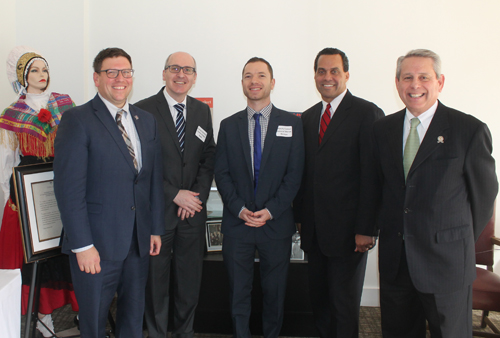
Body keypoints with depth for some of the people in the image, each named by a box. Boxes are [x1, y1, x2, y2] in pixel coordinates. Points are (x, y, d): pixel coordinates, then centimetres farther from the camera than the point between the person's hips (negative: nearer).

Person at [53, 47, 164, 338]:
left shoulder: (147, 121, 10)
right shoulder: (77, 120, -8)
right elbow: (69, 188, -13)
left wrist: (156, 228, 8)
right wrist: (82, 245, -16)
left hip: (140, 241, 5)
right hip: (98, 243, -5)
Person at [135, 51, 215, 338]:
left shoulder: (203, 111, 9)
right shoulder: (144, 110, -7)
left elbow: (208, 158, 10)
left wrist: (197, 195, -4)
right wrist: (175, 195, -12)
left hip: (193, 209, 4)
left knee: (191, 278, 13)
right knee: (156, 278, 9)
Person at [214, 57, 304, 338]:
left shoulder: (292, 124, 2)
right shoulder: (228, 125, 7)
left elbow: (295, 174, -4)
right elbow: (222, 173, 3)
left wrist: (271, 210, -12)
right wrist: (239, 209, -10)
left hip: (277, 223, -1)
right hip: (237, 222, 1)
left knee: (275, 292, 11)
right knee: (239, 292, 10)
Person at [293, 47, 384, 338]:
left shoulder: (367, 114, -7)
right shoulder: (308, 117, 13)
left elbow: (373, 175, -12)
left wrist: (366, 229, -15)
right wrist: (300, 215, 10)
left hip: (348, 230, -5)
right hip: (314, 228, 6)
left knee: (345, 304, 6)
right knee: (319, 298, 15)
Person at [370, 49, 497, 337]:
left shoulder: (471, 131, -7)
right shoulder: (383, 129, 6)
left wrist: (460, 243, 3)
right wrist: (389, 229, 8)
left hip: (446, 260, -3)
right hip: (394, 259, 4)